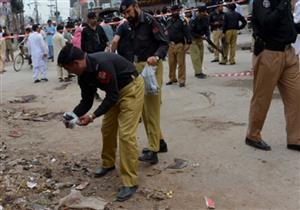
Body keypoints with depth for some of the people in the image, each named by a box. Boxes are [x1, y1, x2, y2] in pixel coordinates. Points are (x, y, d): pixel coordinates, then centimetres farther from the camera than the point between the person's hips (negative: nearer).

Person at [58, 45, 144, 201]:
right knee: (107, 128, 13)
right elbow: (86, 100, 5)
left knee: (125, 134, -14)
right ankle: (108, 163, 37)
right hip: (115, 92, 9)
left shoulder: (102, 64, -31)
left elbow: (112, 97, -27)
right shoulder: (83, 75, -3)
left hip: (132, 88, -9)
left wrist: (93, 116, -27)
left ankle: (130, 183, -7)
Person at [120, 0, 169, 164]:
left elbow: (164, 43, -14)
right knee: (144, 108, 12)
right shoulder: (132, 24, 13)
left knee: (151, 108, -9)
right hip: (138, 66, 8)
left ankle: (153, 150, -5)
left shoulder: (149, 21, -10)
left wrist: (157, 56, -31)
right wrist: (133, 64, 6)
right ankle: (159, 142, 24)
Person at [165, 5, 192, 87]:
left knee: (181, 64, -2)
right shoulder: (169, 21, 14)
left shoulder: (182, 20, -5)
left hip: (180, 45, -6)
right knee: (171, 63, 11)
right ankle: (172, 78, 25)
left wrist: (188, 43, -22)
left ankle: (182, 80, 5)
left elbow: (187, 32, -12)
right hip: (170, 45, 6)